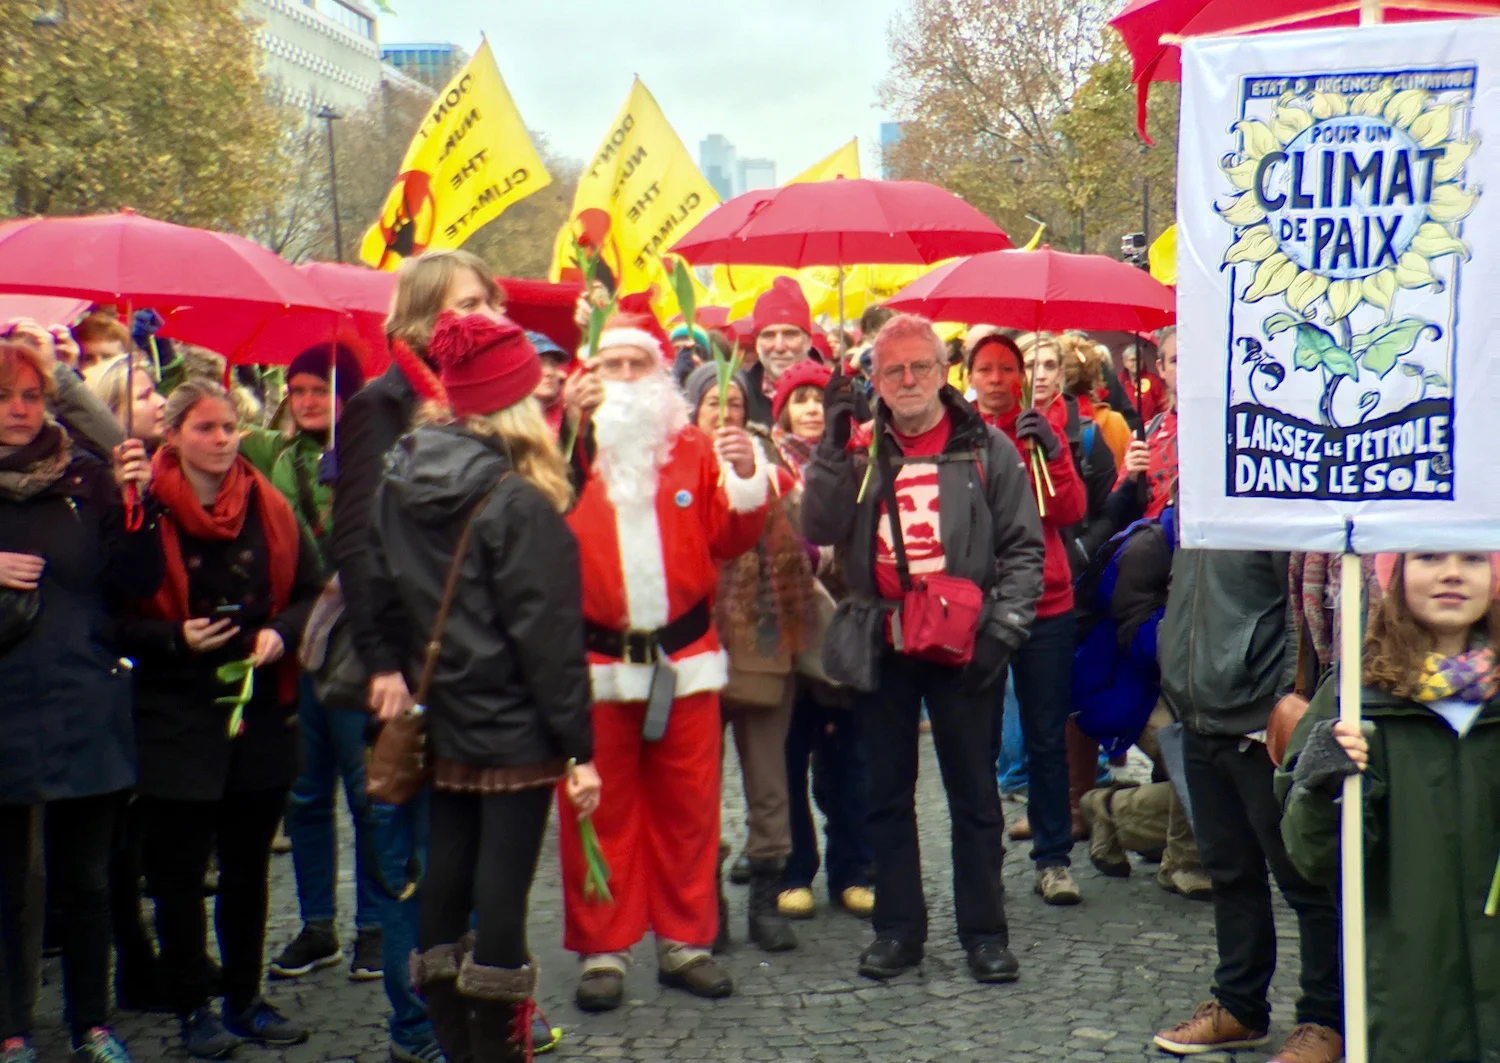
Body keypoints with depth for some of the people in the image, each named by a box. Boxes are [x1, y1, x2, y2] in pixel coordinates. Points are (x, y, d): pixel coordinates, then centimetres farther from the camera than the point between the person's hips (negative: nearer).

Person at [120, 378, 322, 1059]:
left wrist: (280, 632, -9)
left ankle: (244, 1000, 25)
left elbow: (311, 590, 9)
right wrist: (176, 637, -19)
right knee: (180, 870, 3)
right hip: (178, 716, -4)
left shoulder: (268, 508, 4)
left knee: (248, 867, 13)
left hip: (260, 708, 4)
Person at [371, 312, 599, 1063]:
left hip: (443, 727, 7)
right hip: (515, 732, -7)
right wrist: (579, 745, -12)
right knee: (501, 894, -1)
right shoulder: (517, 501, -16)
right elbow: (547, 635, -16)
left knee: (444, 887, 13)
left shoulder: (398, 482, 4)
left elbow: (386, 601, 9)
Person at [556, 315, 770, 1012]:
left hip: (685, 656, 2)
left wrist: (747, 480, -12)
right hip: (595, 660, -2)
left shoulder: (694, 450, 9)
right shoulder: (568, 448, 2)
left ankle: (685, 941, 20)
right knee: (600, 810, 4)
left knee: (687, 805, 8)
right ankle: (602, 949, 14)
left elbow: (730, 541, 4)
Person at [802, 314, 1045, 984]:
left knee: (974, 792, 5)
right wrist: (833, 447, -13)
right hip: (881, 646, 2)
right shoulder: (861, 451, 7)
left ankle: (984, 932, 13)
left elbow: (1023, 547, 1)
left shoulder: (986, 450, 1)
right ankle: (897, 928, 19)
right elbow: (819, 530, -6)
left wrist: (1003, 627, -8)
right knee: (887, 792, 9)